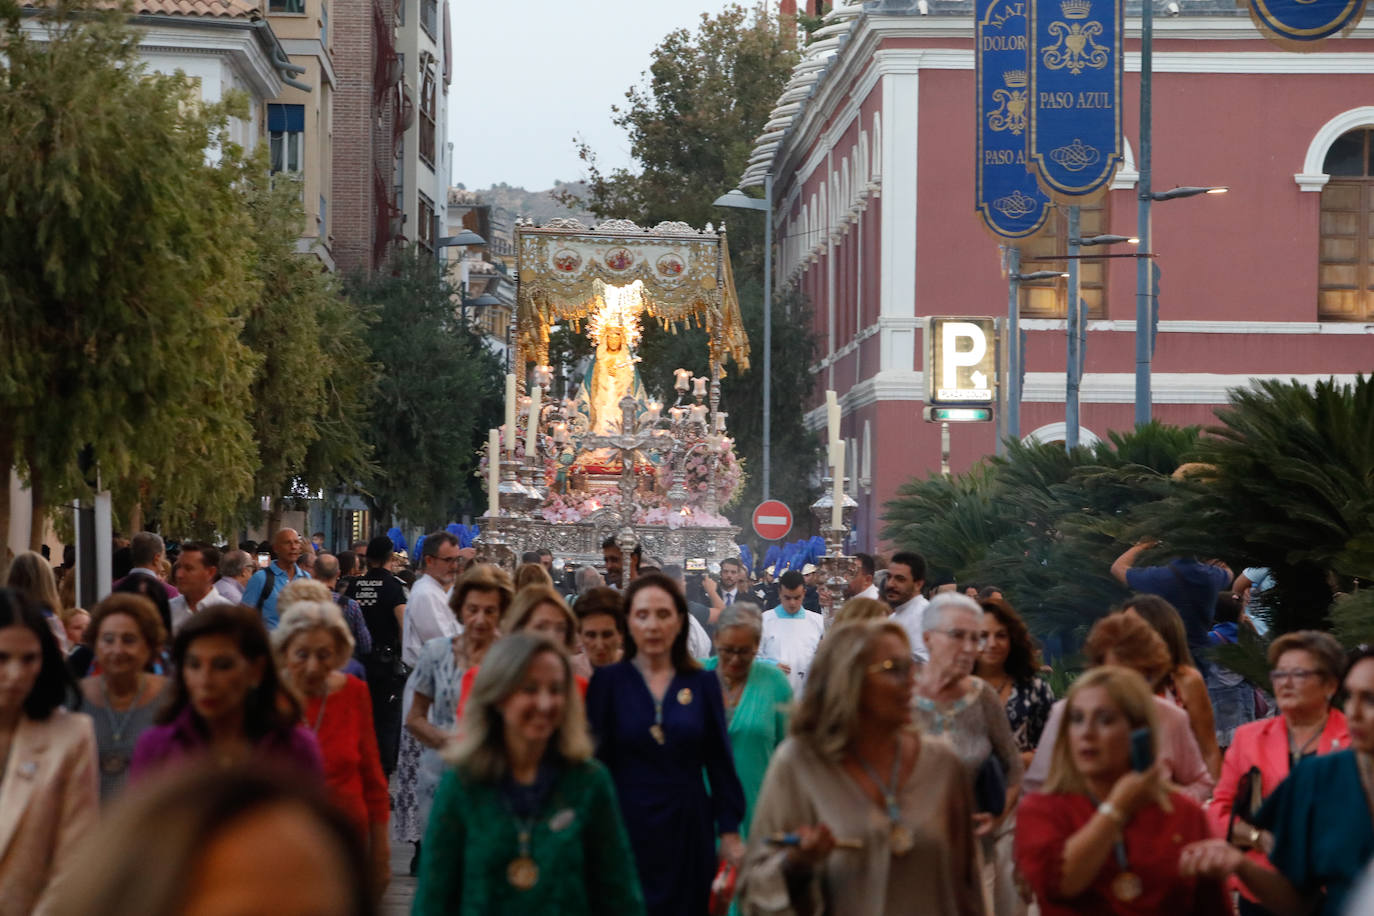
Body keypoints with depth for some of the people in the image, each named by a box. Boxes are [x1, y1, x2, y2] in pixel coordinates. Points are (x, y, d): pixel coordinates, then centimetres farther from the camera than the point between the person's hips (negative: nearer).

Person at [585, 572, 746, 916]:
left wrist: (730, 832, 2)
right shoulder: (608, 682, 0)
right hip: (626, 830, -2)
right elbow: (594, 760, -1)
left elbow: (720, 763, 6)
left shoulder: (703, 683, 5)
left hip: (688, 829, 2)